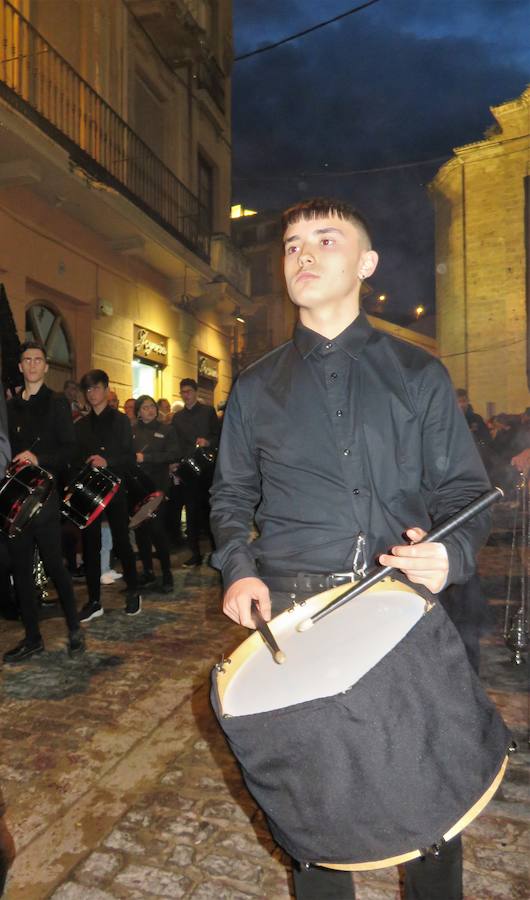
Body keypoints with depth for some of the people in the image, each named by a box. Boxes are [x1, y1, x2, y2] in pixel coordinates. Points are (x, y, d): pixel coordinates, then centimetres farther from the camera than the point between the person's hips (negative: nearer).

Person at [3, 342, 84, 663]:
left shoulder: (57, 403, 1)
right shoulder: (12, 406, 15)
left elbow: (69, 449, -6)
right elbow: (10, 449, 18)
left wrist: (39, 458, -20)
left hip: (45, 495, -5)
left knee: (54, 564, -1)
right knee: (21, 569, 7)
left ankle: (75, 629, 17)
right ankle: (32, 638, 18)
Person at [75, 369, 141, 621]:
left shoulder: (120, 419, 3)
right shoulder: (81, 425, 15)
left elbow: (130, 458, -5)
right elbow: (77, 458, 14)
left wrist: (107, 461, -20)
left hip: (114, 489, -3)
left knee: (121, 542, 1)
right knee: (90, 545, 2)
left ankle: (133, 593, 17)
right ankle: (94, 601, 10)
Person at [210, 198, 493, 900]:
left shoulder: (418, 375, 6)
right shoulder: (256, 388, 9)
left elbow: (465, 488, 5)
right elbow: (232, 495, 13)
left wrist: (452, 552, -15)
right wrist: (239, 569, -4)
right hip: (292, 609, 1)